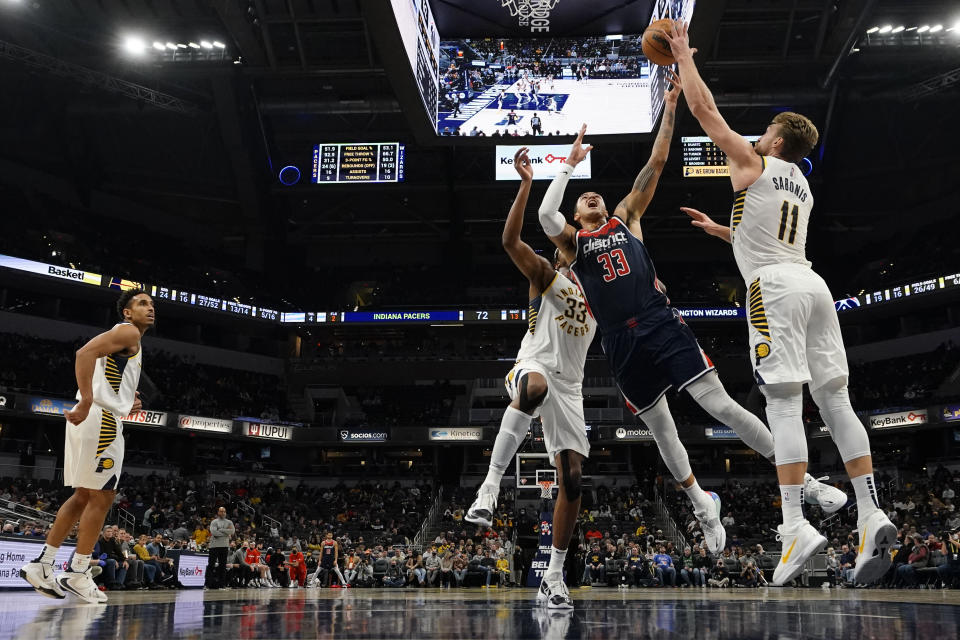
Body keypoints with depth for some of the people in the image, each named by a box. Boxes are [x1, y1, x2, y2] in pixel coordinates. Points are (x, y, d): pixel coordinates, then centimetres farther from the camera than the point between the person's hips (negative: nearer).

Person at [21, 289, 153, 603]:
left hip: (99, 420, 10)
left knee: (84, 496, 13)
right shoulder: (128, 332, -5)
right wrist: (87, 403, -28)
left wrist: (126, 404, 19)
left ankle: (41, 564, 15)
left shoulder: (128, 342, 26)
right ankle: (77, 574, 0)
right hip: (101, 418, -10)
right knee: (102, 497, -5)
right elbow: (85, 353, -21)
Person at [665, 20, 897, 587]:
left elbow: (706, 110, 6)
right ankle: (872, 516, -2)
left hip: (775, 287, -7)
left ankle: (796, 526, -20)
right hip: (812, 282, 8)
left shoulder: (753, 163, 4)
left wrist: (684, 58, 18)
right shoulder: (802, 187, 27)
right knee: (834, 400, 3)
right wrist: (721, 230, 47)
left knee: (784, 403, -13)